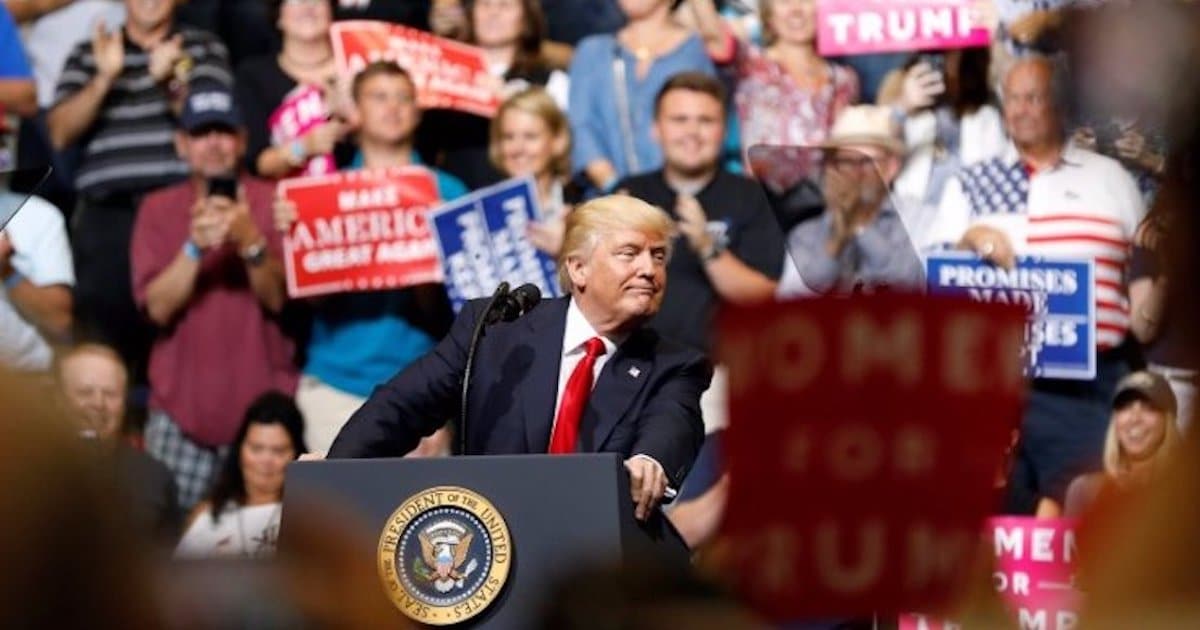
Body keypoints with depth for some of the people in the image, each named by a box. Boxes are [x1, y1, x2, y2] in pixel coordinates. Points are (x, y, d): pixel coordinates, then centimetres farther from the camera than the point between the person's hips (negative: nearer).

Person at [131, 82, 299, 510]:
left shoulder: (272, 202, 3)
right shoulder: (158, 209, 6)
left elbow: (280, 297, -6)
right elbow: (158, 307, -4)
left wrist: (250, 242, -23)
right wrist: (194, 246, -19)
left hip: (261, 408, -1)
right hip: (181, 409, 1)